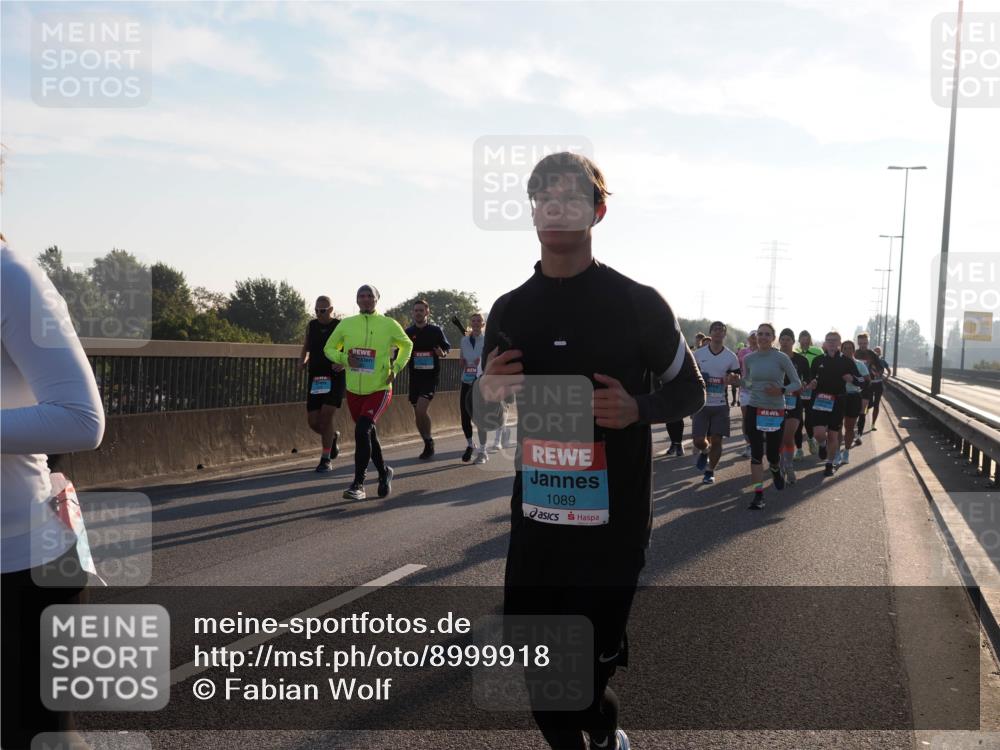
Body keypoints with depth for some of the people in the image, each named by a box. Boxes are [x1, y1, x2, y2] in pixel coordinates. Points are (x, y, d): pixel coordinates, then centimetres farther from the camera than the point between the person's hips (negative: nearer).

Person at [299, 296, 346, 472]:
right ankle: (332, 437, 34)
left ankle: (326, 459, -2)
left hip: (335, 379, -4)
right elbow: (305, 348, 22)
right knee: (313, 422, 1)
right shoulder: (311, 326, 8)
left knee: (326, 417, -15)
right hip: (315, 380, 4)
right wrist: (302, 361, 1)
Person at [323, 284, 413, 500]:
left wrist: (396, 368, 0)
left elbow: (407, 345, 13)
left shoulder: (389, 324, -3)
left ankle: (358, 484, -17)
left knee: (362, 430, -22)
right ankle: (383, 472, 39)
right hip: (354, 391, 4)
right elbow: (329, 348, 12)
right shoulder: (346, 324, 2)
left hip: (379, 390, -4)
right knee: (368, 434, 15)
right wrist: (344, 359, -9)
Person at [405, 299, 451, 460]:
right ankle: (428, 446, 24)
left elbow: (447, 347, 9)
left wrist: (443, 353, -13)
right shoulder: (408, 332, 6)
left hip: (431, 376, -4)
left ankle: (429, 443, -2)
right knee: (418, 414, 8)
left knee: (421, 410, -19)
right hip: (414, 376, 4)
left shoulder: (436, 330, 0)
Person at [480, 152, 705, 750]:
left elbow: (690, 391, 4)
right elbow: (491, 406, 17)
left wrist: (637, 408, -16)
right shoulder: (510, 310, 6)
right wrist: (488, 390, -7)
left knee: (586, 673, 0)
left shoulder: (638, 304, -6)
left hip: (613, 525, -3)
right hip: (534, 521, 4)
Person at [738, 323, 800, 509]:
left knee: (772, 454, 4)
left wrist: (781, 390, -19)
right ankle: (758, 494, -1)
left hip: (776, 410, -2)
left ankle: (776, 470, 41)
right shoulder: (749, 359, 3)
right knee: (756, 453, -4)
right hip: (754, 409, 2)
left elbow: (797, 383, -3)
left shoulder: (781, 358, -7)